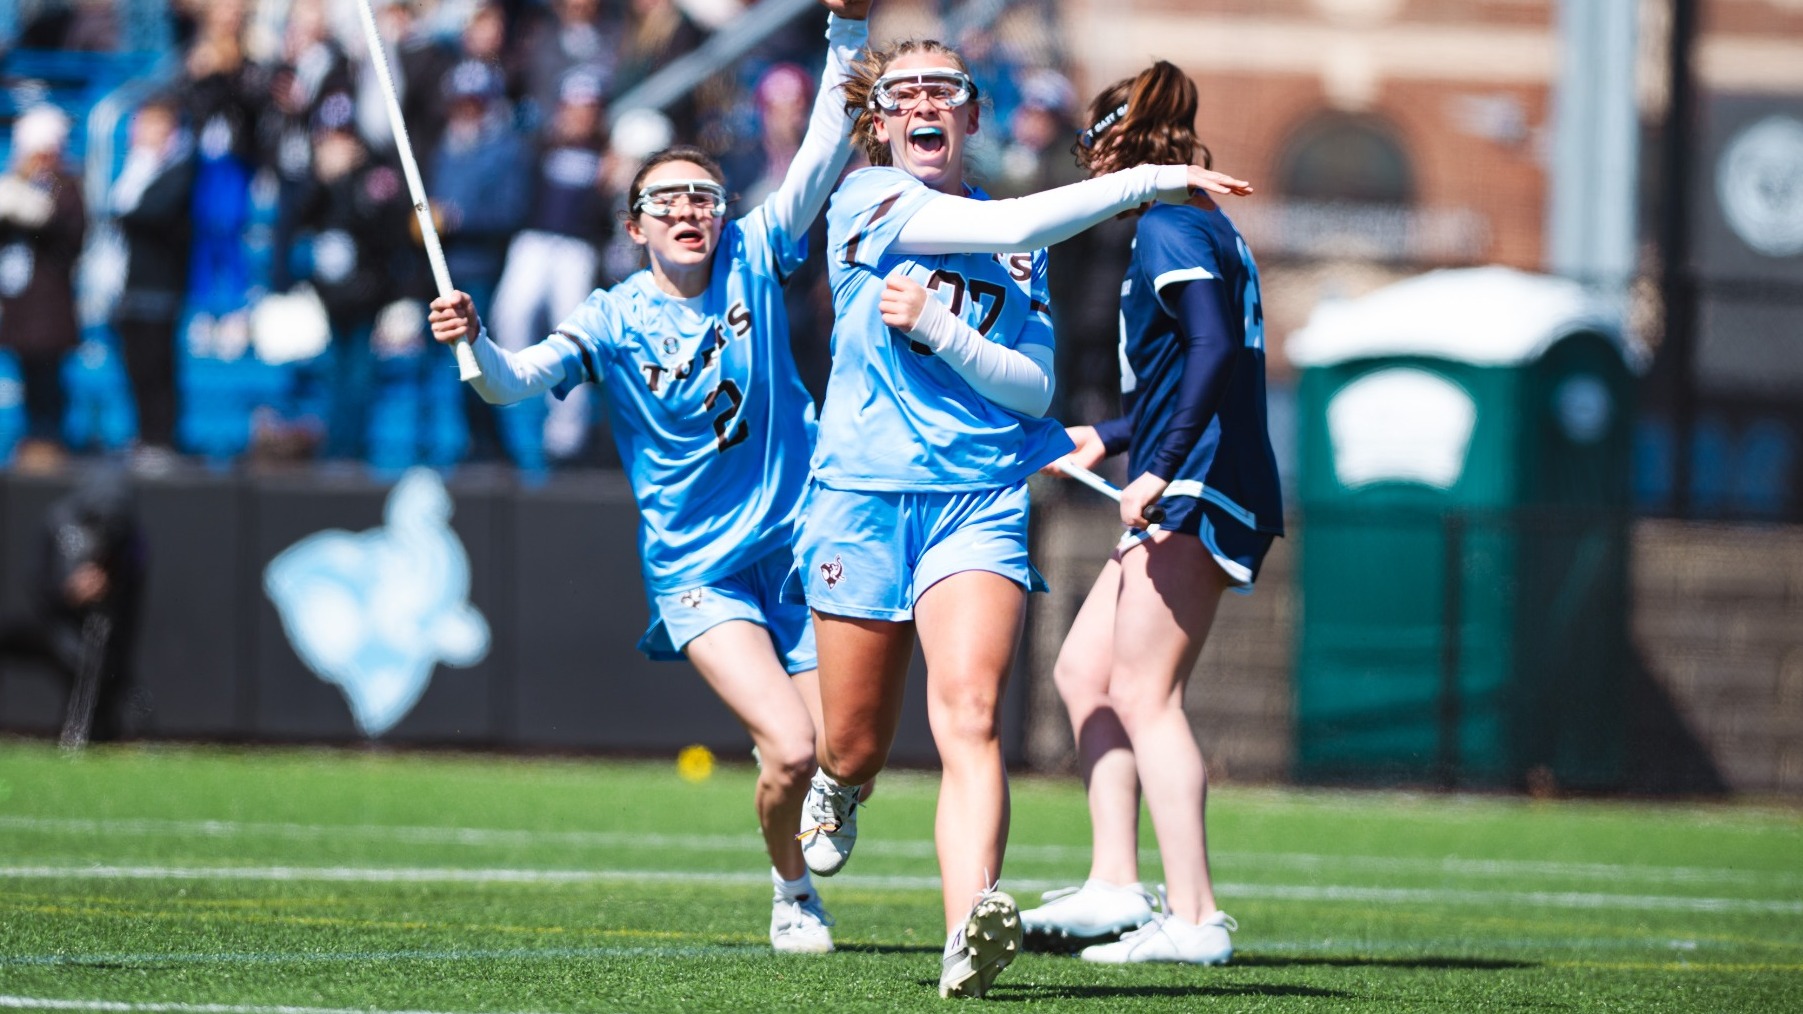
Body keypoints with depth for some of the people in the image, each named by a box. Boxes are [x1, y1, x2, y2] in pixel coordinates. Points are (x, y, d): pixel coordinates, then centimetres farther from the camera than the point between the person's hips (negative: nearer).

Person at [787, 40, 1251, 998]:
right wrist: (1145, 180, -14)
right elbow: (1002, 227, -14)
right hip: (864, 496, -1)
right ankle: (835, 792, 46)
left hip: (982, 501, 1)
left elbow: (1034, 388, 6)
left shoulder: (1019, 248, 14)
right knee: (855, 749, 7)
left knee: (970, 716, -21)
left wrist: (937, 326, -10)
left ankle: (969, 936, -36)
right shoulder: (865, 199, 1)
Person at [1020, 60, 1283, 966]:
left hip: (1198, 493, -10)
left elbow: (1215, 349, -24)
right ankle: (1115, 884, 8)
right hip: (1186, 501, 10)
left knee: (1143, 695, -10)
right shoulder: (1199, 227, 20)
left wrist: (1160, 469, -26)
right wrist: (1106, 438, 36)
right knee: (1084, 671, 12)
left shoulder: (1171, 229, -11)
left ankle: (1194, 918, -12)